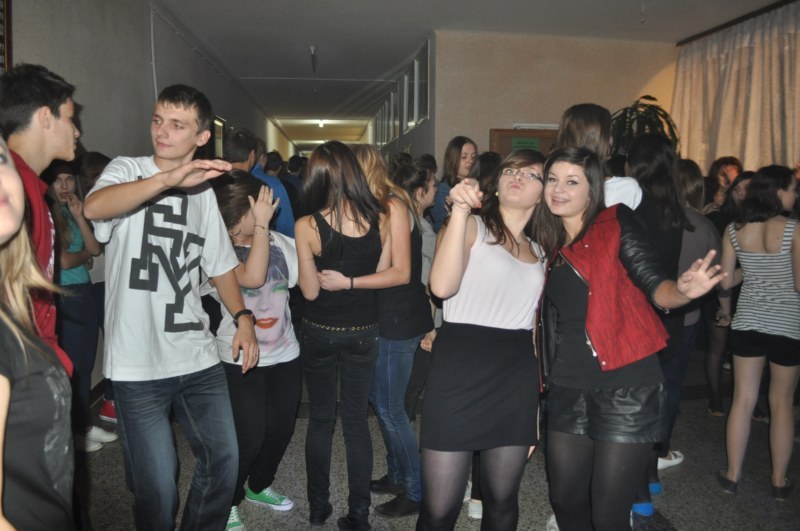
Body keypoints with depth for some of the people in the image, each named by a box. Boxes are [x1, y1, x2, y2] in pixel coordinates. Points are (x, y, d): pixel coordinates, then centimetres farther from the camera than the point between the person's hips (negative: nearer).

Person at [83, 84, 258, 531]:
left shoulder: (203, 191, 11)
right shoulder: (127, 170, -2)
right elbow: (94, 207, -25)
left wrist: (242, 316, 3)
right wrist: (169, 178, -36)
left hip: (199, 358, 5)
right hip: (138, 365, -4)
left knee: (223, 459, 12)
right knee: (157, 488, 2)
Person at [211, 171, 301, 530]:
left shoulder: (280, 242, 0)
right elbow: (252, 277, -30)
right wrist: (262, 225, -25)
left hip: (285, 354, 5)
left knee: (281, 430, 15)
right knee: (249, 439, -2)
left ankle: (259, 487, 43)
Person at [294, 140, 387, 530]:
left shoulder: (307, 225, -16)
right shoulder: (379, 220, -9)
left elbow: (310, 291, -12)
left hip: (320, 332, -1)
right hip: (363, 331, 2)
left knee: (320, 419, 15)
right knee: (356, 420, 12)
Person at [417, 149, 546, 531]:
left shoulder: (539, 252, 16)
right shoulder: (471, 226, 1)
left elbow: (538, 330, 17)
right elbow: (442, 286, -19)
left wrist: (539, 405, 15)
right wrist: (460, 210, -22)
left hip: (517, 379, 5)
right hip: (460, 370, -5)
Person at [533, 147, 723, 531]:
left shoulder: (616, 224, -5)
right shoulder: (547, 244, 8)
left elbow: (654, 286, -14)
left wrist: (683, 291, -34)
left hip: (626, 388, -5)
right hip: (568, 390, 5)